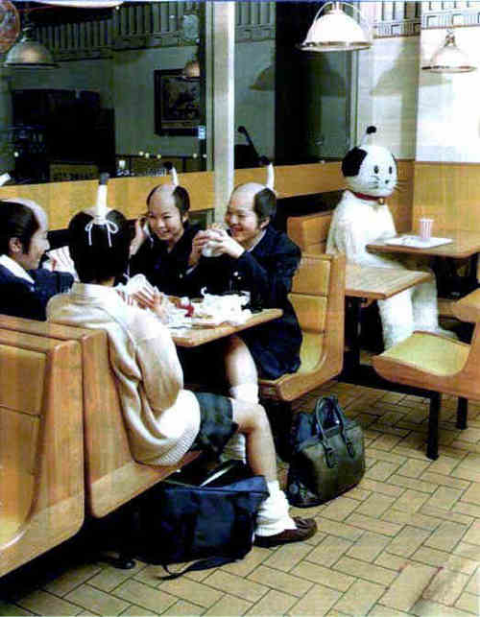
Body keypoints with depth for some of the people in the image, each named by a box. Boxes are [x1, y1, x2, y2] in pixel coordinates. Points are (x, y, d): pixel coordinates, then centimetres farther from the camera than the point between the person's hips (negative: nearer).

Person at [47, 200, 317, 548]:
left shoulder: (56, 308, -11)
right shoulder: (139, 322, -31)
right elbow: (167, 394, -20)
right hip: (146, 437, -7)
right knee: (255, 415, 11)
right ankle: (272, 521, 24)